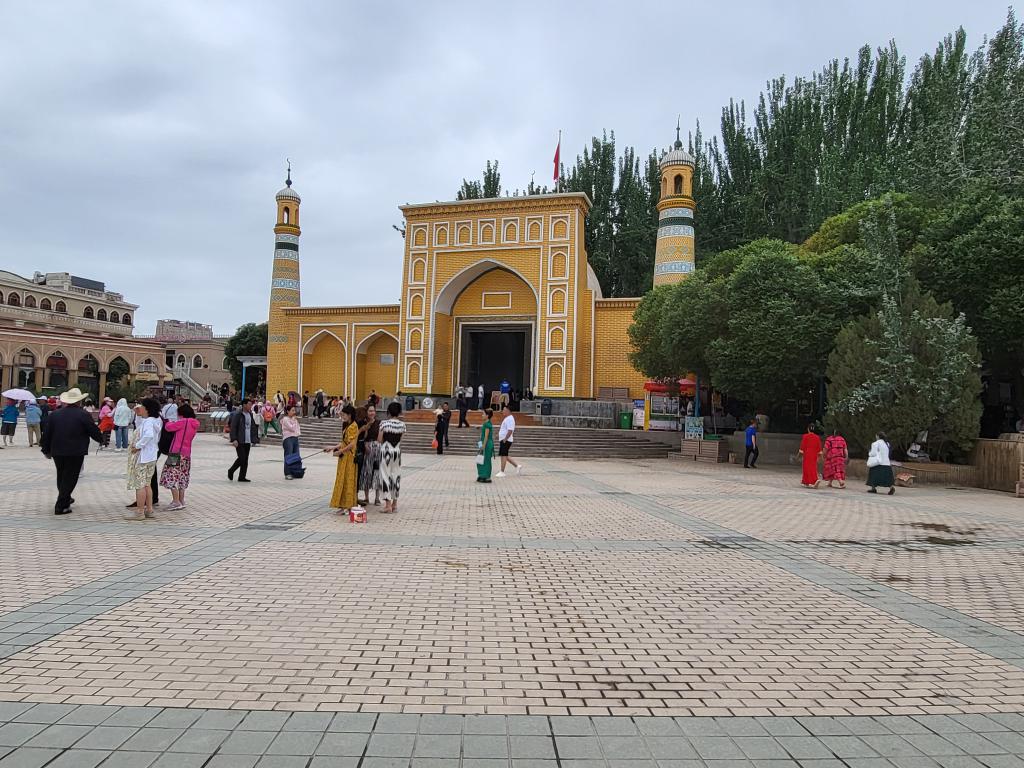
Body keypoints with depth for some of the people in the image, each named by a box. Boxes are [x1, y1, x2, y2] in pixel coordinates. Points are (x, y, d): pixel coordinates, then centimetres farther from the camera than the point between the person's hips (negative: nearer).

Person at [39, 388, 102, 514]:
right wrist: (100, 438, 18)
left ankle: (66, 499, 37)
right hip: (75, 453, -5)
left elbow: (46, 434, 7)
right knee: (69, 479, 1)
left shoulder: (54, 414, 4)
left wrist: (46, 450, 18)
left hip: (57, 452, 5)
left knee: (61, 477, 21)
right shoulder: (83, 415, -10)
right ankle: (61, 506, 1)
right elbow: (95, 432, -5)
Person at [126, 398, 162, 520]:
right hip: (151, 456, 10)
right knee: (146, 484, 17)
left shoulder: (149, 421, -19)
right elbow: (140, 427, 28)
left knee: (139, 484, -3)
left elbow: (148, 435, -36)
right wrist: (138, 415, 15)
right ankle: (149, 510, 22)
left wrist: (137, 446, -25)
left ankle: (140, 512, 1)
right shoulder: (152, 421, 11)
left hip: (143, 457, -10)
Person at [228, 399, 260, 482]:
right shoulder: (237, 414, -9)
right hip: (239, 441, -7)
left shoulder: (250, 414, 12)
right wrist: (234, 440, -20)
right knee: (241, 458, -10)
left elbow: (253, 427, 18)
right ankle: (231, 471, 12)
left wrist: (253, 439, 12)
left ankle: (242, 477, 12)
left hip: (247, 441, 7)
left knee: (245, 459, 6)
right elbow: (233, 427, -13)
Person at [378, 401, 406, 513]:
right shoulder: (402, 424, -1)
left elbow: (379, 440, -8)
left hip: (386, 449, -3)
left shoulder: (384, 423, -10)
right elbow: (400, 440, 0)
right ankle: (395, 503, 18)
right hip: (397, 450, 3)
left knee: (386, 475, 2)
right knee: (396, 475, 12)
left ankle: (388, 504, 0)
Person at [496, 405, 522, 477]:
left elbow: (510, 431, -24)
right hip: (503, 440, 11)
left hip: (506, 440, -11)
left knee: (503, 455, -5)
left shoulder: (509, 419, -17)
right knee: (504, 455, 14)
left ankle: (502, 472, 1)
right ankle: (517, 466, 20)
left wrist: (505, 439, -24)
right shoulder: (507, 418, 17)